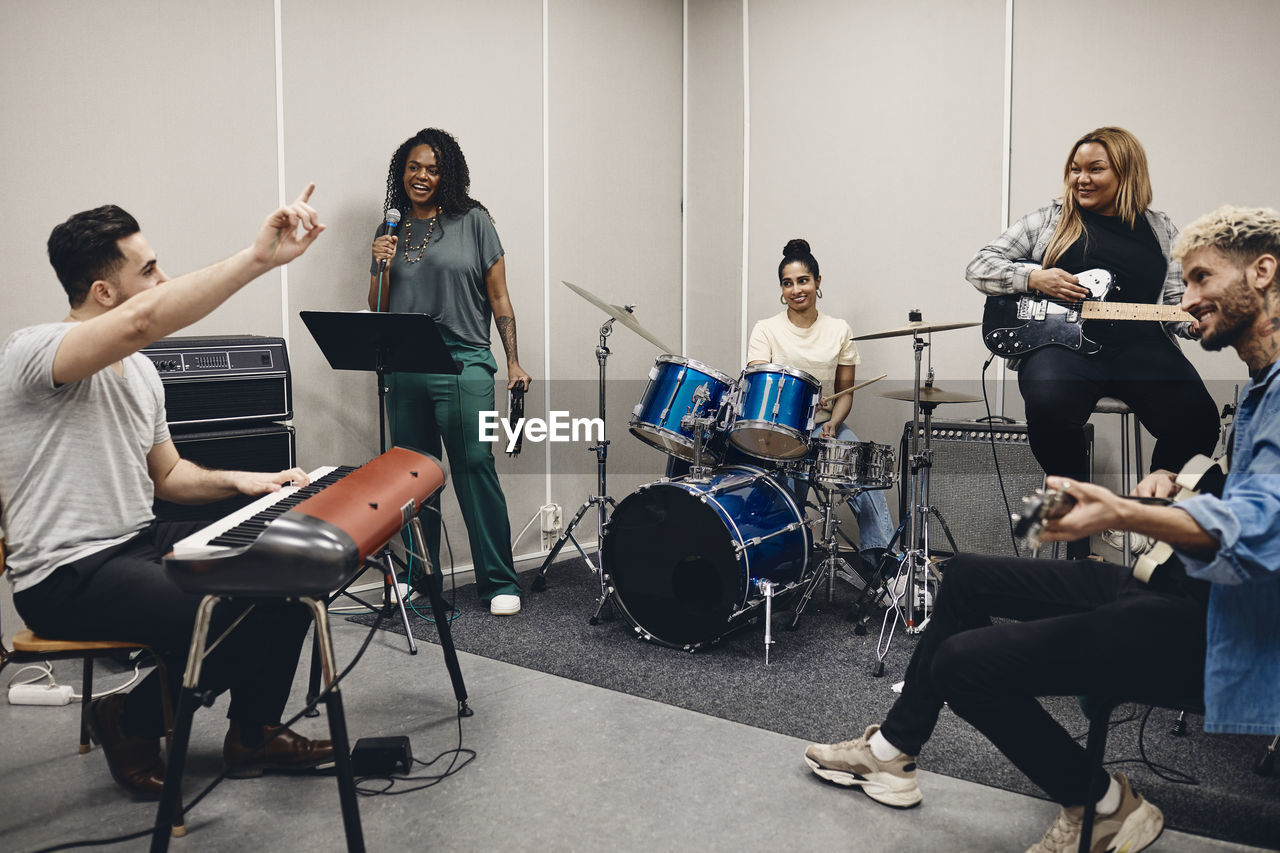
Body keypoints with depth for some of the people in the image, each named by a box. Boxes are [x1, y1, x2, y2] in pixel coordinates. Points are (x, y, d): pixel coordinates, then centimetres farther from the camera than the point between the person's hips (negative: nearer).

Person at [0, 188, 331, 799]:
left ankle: (254, 732, 13)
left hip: (142, 542, 9)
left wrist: (238, 481, 1)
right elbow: (143, 319, -39)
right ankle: (131, 721, 4)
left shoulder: (140, 370, 12)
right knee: (234, 622, -27)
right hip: (67, 576, -9)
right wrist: (258, 258, -43)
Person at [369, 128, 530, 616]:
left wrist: (514, 361, -4)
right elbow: (378, 310, 15)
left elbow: (498, 297, 3)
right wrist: (381, 267, -3)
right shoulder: (391, 229, 14)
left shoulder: (472, 221, 3)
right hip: (405, 370, 4)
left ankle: (499, 582, 1)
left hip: (463, 366, -4)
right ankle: (422, 576, 23)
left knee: (475, 468, -8)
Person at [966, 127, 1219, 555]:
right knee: (1050, 407, -37)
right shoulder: (1048, 221, 15)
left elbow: (1176, 300, 21)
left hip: (1139, 343, 2)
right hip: (1059, 340, -2)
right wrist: (1034, 278, -6)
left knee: (1196, 418, -25)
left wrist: (1195, 322, -3)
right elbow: (978, 266, 11)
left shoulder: (1160, 231, 21)